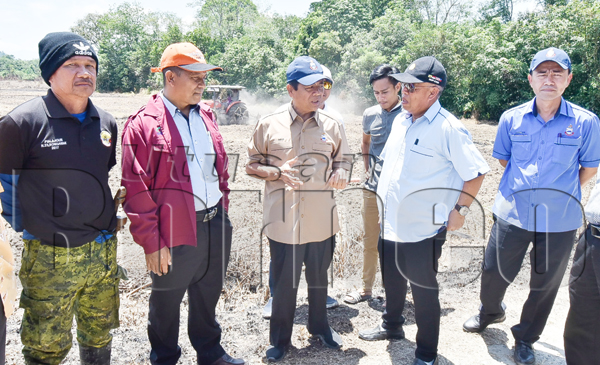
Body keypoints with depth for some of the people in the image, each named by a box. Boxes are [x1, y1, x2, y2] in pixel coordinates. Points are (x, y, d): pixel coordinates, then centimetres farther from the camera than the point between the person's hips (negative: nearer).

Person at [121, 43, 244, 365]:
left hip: (216, 225, 6)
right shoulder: (143, 124, -12)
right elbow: (136, 189, -14)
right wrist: (151, 242, -15)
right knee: (166, 301, 14)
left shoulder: (206, 115, 10)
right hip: (176, 231, -6)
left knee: (208, 294, 22)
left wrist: (223, 212, 14)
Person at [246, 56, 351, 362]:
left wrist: (340, 173, -8)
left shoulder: (332, 126, 4)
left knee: (319, 279, 18)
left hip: (321, 220, 2)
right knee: (283, 283, 9)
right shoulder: (269, 125, -2)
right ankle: (280, 340, 31)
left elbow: (343, 160, 15)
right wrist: (277, 172, -16)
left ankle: (320, 326, 43)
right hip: (283, 221, -2)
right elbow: (251, 164, 3)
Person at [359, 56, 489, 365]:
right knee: (392, 280, 24)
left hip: (423, 229, -7)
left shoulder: (448, 128, -17)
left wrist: (460, 210, -16)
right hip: (389, 222, 7)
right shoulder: (400, 120, 6)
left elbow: (476, 172, -13)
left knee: (424, 290, 9)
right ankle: (392, 326, 48)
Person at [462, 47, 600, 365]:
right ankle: (490, 312, 46)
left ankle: (525, 339, 38)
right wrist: (524, 185, 8)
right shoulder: (511, 118, -3)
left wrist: (561, 194, 3)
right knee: (493, 273, 13)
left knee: (544, 285, 14)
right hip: (512, 215, 1)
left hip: (559, 222, -1)